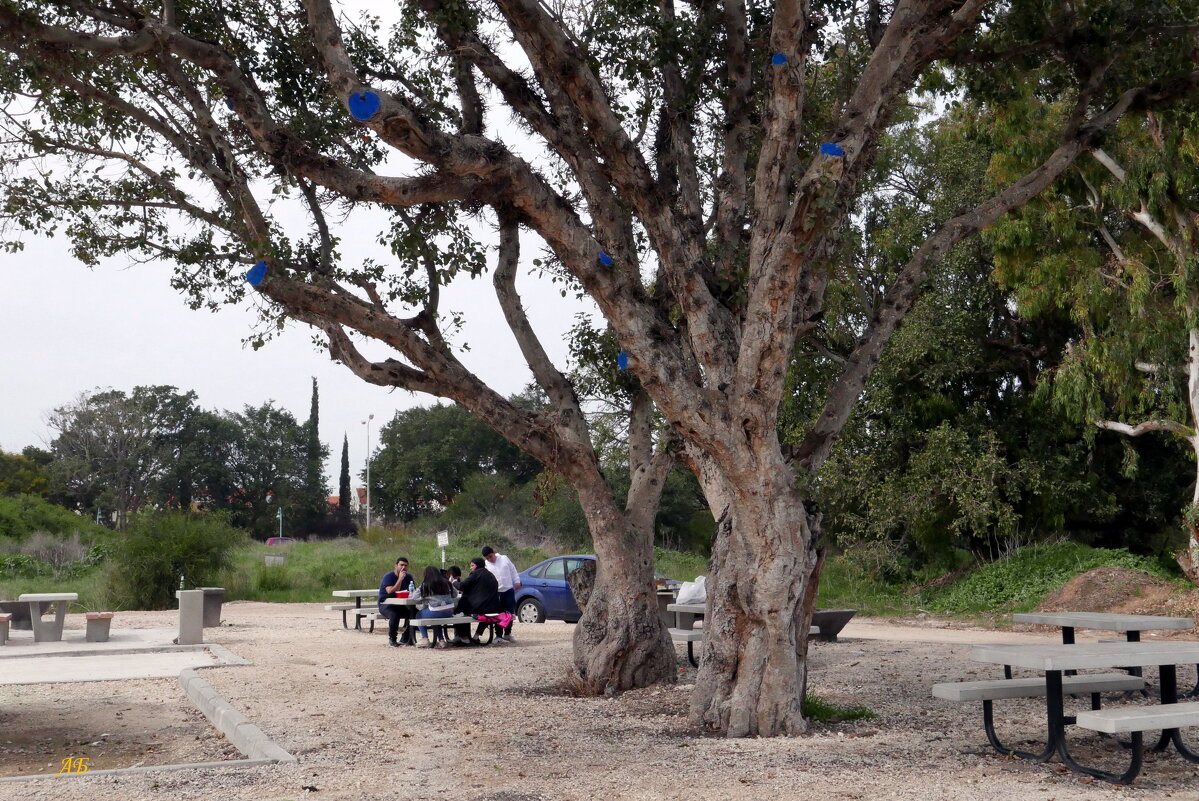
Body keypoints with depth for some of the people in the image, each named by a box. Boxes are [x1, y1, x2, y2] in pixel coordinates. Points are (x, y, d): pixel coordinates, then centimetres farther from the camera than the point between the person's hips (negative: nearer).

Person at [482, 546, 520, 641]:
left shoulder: (504, 559, 3)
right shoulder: (485, 565, 0)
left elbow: (513, 570, 11)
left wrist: (517, 582, 8)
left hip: (509, 590, 2)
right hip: (496, 593, -1)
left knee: (510, 613, 6)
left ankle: (507, 634, 20)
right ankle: (500, 635, 7)